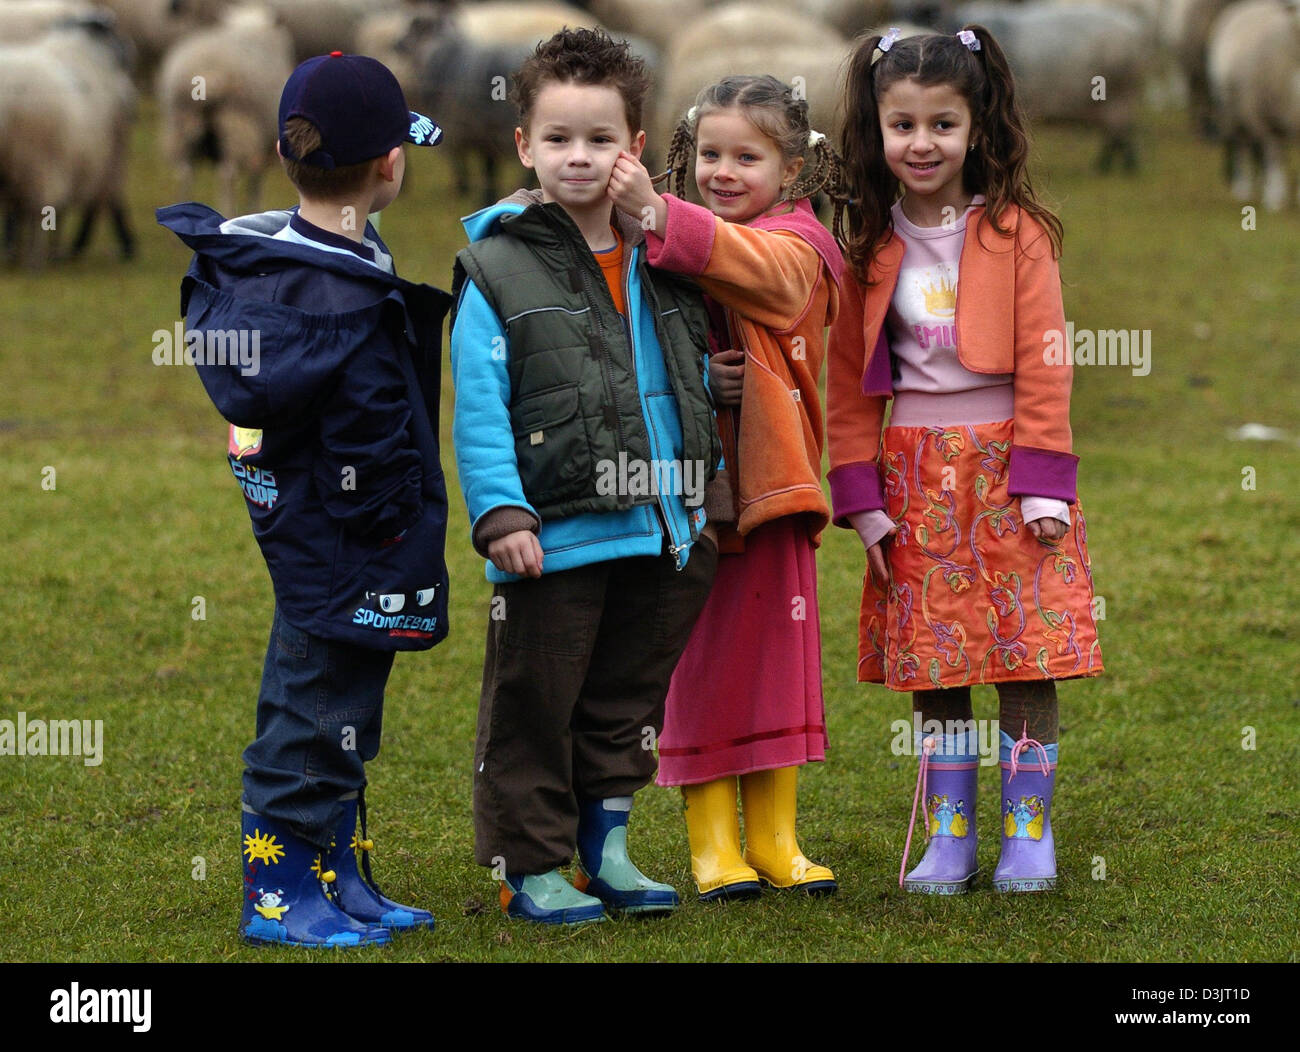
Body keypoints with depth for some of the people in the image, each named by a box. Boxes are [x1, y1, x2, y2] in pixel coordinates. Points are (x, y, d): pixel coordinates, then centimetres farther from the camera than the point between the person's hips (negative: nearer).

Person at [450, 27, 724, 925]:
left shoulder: (663, 261, 11)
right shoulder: (499, 268, -6)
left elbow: (697, 387, 20)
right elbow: (478, 406, -10)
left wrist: (709, 496, 17)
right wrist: (500, 514, -18)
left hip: (659, 533, 5)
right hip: (555, 537, -5)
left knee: (627, 702, 14)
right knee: (533, 708, 2)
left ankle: (606, 847, 27)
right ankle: (531, 867, 12)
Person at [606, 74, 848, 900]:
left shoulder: (794, 249, -4)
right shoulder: (682, 243, 10)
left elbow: (750, 265, -29)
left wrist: (658, 214, -43)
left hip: (770, 488, -3)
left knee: (774, 655, 5)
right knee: (697, 664, 1)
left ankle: (774, 839, 15)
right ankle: (713, 844, 7)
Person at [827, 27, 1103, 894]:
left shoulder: (1016, 232, -3)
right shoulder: (869, 246, 6)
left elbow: (1043, 363, -5)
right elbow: (849, 383, 8)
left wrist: (1042, 485, -11)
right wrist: (862, 497, 1)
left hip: (1003, 464, -3)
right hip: (916, 475, 3)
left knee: (1027, 658, -3)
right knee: (932, 668, 5)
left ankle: (1029, 836, 6)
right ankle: (950, 842, 12)